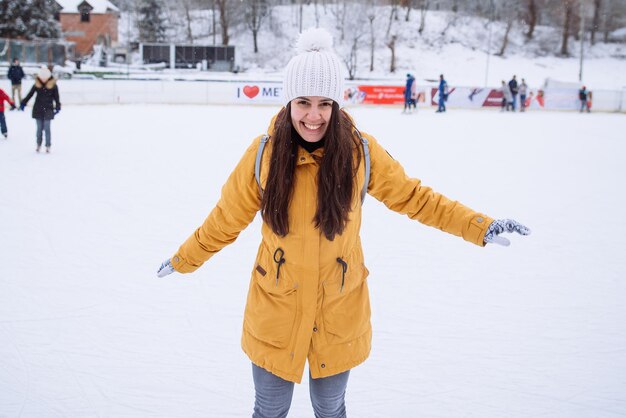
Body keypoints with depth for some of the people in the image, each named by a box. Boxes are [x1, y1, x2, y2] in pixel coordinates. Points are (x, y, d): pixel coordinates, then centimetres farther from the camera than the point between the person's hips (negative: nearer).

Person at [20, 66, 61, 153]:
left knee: (47, 128, -2)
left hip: (48, 110, -2)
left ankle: (48, 146, 7)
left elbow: (56, 97, -1)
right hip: (38, 109, 2)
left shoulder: (53, 85, -5)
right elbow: (29, 94, 6)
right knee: (39, 128, 8)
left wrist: (57, 107, -7)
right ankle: (38, 145, 20)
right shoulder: (36, 84, 0)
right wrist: (23, 103, 3)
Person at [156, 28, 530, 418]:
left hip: (340, 316, 0)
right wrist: (184, 259, 10)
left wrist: (479, 226, -6)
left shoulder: (361, 151, -14)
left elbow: (414, 197, -2)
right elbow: (226, 218, 0)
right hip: (274, 312, 0)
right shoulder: (264, 152, -13)